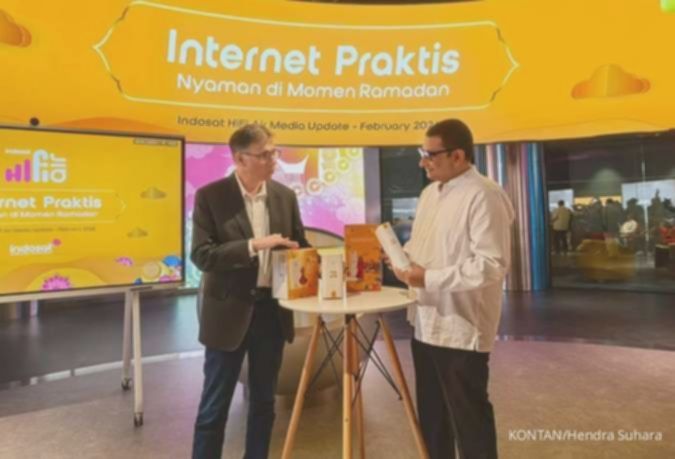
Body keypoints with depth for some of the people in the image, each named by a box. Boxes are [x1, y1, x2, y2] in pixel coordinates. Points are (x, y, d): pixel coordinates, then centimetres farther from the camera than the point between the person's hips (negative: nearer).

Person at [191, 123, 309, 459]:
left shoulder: (285, 196, 4)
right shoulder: (210, 196, -8)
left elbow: (299, 246, 11)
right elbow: (202, 255, -15)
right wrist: (253, 245, -24)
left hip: (272, 309, 4)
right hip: (229, 311, -3)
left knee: (263, 402, 17)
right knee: (214, 406, 9)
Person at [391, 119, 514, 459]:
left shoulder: (484, 196, -17)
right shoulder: (430, 192, 11)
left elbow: (493, 264, -23)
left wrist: (430, 278, -23)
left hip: (461, 328, -8)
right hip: (426, 323, 9)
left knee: (469, 418, 9)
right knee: (431, 415, 23)